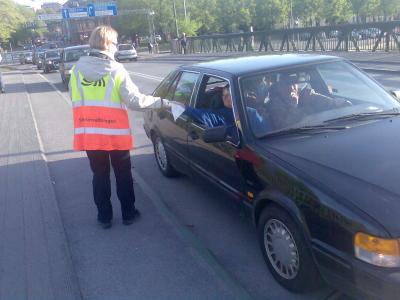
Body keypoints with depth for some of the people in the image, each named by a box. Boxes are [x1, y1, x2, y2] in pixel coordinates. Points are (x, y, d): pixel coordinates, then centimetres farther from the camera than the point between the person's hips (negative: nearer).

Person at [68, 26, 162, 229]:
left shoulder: (77, 69, 1)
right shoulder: (116, 70, -11)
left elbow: (75, 100, 5)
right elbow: (134, 100, -13)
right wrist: (159, 101, -2)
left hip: (87, 134, 3)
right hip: (115, 134, -3)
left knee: (100, 175, 14)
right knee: (123, 174, 13)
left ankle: (104, 217, 22)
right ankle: (128, 213, 23)